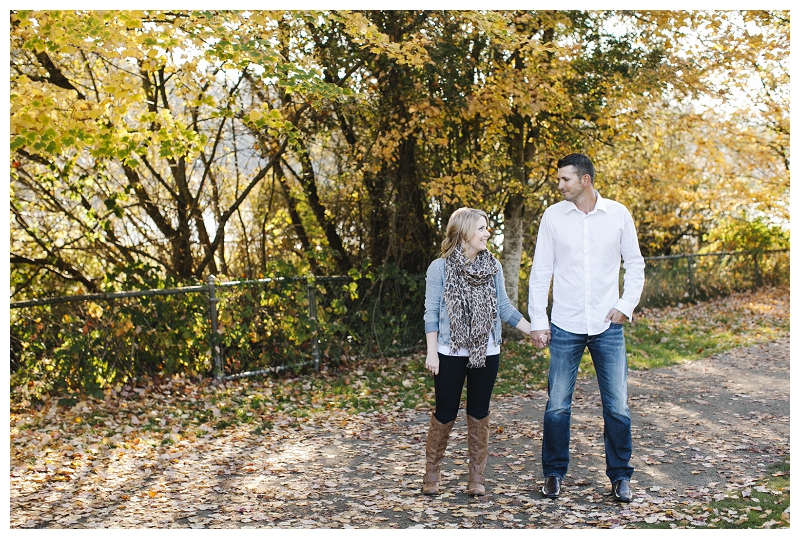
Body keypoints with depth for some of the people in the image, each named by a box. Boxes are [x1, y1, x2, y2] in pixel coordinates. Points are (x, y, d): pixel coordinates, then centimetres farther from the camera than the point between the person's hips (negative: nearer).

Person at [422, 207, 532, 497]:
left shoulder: (493, 266, 5)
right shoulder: (440, 267, -5)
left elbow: (504, 307, 9)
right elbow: (431, 313, -4)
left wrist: (533, 331, 1)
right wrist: (431, 352, -8)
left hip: (486, 352, 3)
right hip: (451, 353, -3)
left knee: (479, 412, 9)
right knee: (445, 413, 3)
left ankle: (477, 475, 18)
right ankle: (432, 472, 18)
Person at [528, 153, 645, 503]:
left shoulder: (618, 214, 1)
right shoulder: (553, 216, 1)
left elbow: (635, 263, 10)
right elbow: (540, 272, 3)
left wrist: (626, 305, -2)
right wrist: (537, 321, -1)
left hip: (608, 326, 0)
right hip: (565, 327, 0)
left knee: (617, 406, 3)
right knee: (557, 406, 4)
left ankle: (620, 476, 19)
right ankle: (554, 473, 20)